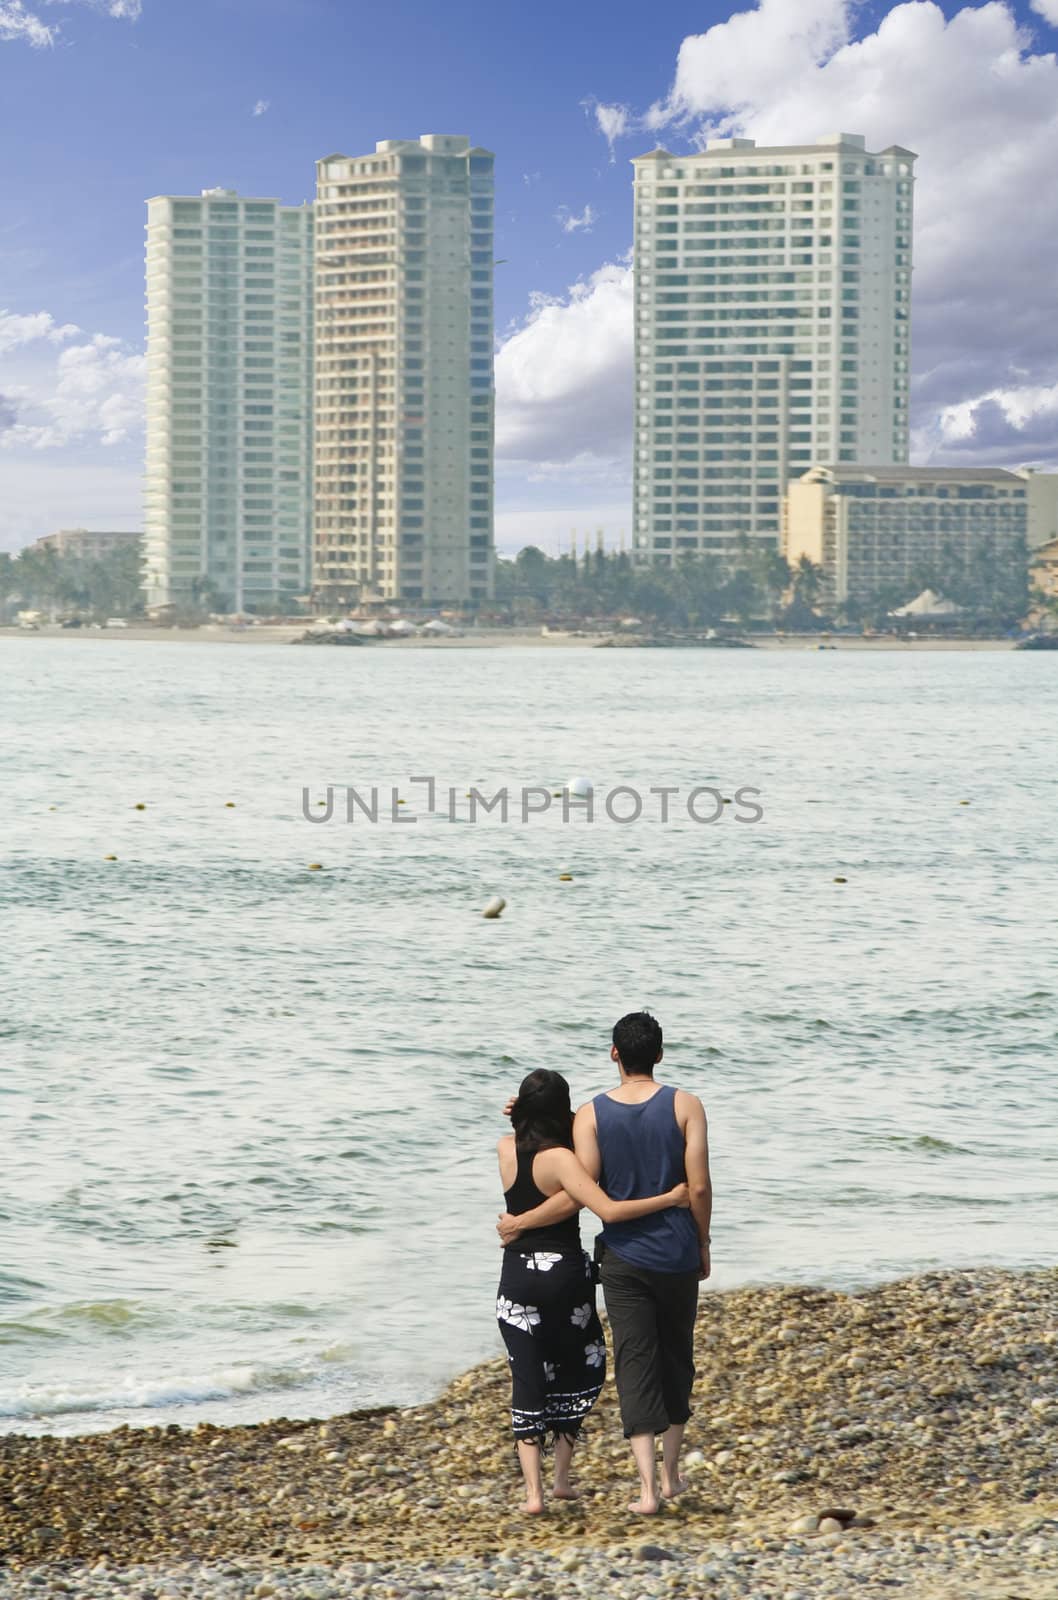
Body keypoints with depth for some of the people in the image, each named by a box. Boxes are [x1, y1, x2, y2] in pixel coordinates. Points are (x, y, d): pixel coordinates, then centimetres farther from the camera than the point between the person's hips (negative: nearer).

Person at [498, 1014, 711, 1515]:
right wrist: (702, 1244, 8)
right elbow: (699, 1187, -7)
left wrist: (519, 1223, 0)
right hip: (677, 1256, 1)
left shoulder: (591, 1115, -7)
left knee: (635, 1366, 1)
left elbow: (579, 1194, -12)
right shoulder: (685, 1106, -5)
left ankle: (647, 1488, -8)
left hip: (624, 1257, -1)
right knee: (676, 1360, 17)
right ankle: (670, 1475, 27)